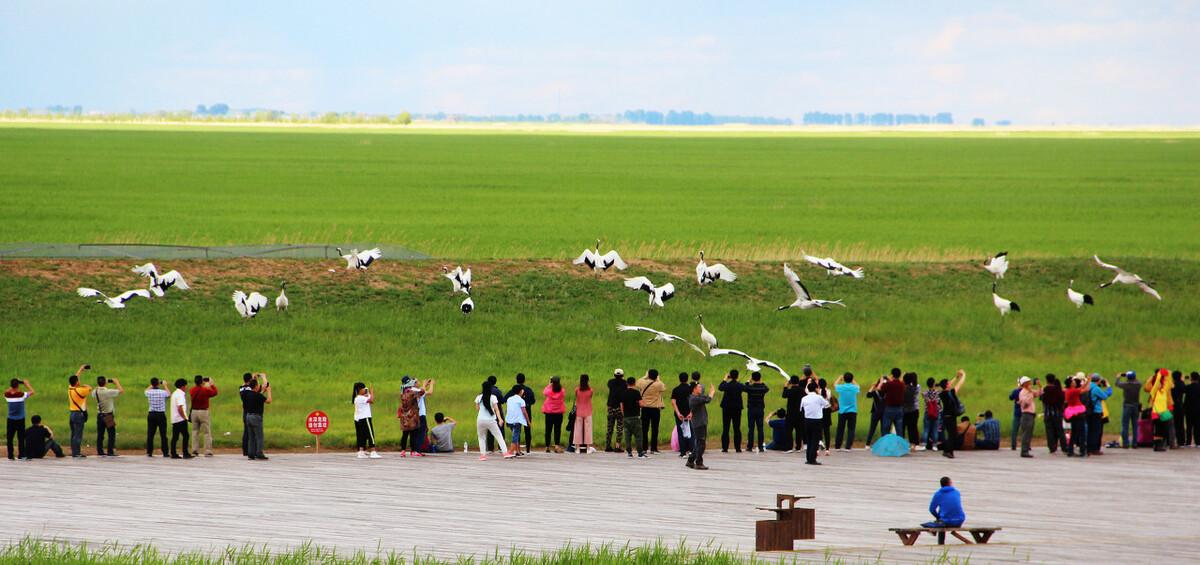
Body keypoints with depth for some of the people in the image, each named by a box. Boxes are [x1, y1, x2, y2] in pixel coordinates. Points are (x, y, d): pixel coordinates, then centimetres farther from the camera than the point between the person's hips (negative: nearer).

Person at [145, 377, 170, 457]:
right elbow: (169, 395, 15)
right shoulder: (163, 392, -9)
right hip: (161, 414, -2)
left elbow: (146, 390, 23)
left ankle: (149, 452, 4)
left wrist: (152, 385, 32)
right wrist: (165, 386, 26)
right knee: (163, 435, 2)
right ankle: (165, 453, 2)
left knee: (150, 434, 6)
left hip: (151, 414, 2)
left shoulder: (149, 393, -3)